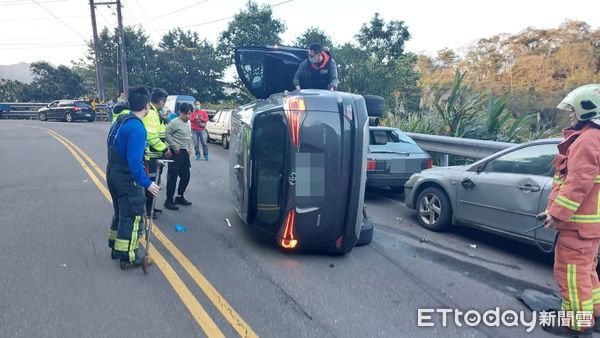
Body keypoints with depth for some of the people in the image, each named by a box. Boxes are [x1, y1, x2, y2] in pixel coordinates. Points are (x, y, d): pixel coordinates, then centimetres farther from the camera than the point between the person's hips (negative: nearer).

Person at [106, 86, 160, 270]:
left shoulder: (120, 120, 6)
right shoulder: (137, 128, -24)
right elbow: (134, 161, -28)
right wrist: (147, 183, -22)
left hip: (113, 173, 9)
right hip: (127, 178, -9)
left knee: (120, 213, 23)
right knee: (133, 217, 3)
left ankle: (116, 248, 36)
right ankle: (127, 258, 12)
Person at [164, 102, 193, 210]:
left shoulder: (189, 122, 13)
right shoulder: (174, 122, -13)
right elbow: (167, 134, -17)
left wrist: (189, 148, 14)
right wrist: (174, 147, -15)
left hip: (185, 152, 8)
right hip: (176, 152, -8)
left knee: (186, 176, 12)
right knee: (173, 177, -4)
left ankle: (180, 197, 26)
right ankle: (169, 200, 5)